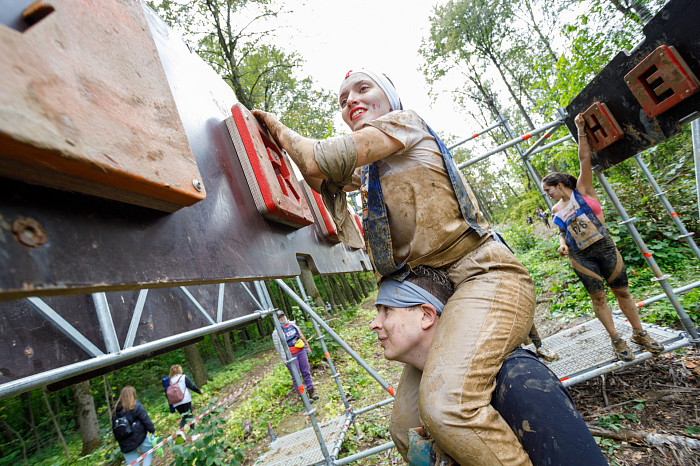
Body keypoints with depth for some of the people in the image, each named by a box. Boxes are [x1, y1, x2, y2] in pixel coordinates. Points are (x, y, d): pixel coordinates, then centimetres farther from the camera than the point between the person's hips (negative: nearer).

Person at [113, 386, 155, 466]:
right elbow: (145, 419, -10)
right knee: (149, 451, 14)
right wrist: (152, 430, 0)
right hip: (138, 437, -5)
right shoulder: (136, 405, -9)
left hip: (124, 444, 5)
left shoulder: (116, 409, 7)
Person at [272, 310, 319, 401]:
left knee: (306, 372, 9)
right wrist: (285, 360, -11)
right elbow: (278, 347, -8)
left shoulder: (293, 324, 9)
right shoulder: (276, 333, -7)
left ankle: (311, 392, 21)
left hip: (301, 351, 5)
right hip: (290, 356, -5)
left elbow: (301, 336, 18)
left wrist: (306, 347, 20)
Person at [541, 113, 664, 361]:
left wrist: (581, 130, -11)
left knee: (622, 291, 7)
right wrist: (563, 244, -3)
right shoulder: (556, 210, 7)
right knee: (598, 297, 3)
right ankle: (616, 340, 14)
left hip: (604, 247, -2)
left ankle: (639, 333, 24)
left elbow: (584, 159, -8)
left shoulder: (581, 190, -1)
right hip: (581, 257, 2)